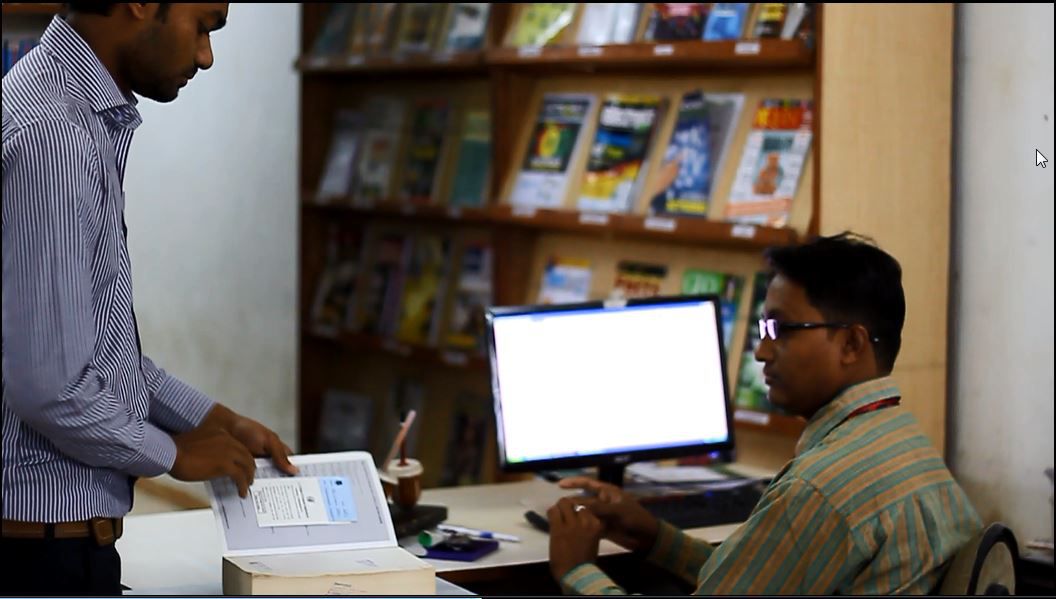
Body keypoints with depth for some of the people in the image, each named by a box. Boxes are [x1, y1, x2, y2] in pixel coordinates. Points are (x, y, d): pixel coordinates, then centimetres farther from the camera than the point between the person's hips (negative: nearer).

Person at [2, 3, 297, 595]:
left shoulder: (89, 115, 9)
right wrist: (174, 453, -8)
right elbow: (49, 385, -24)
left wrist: (212, 420, 14)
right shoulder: (50, 133, -22)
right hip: (48, 543, -9)